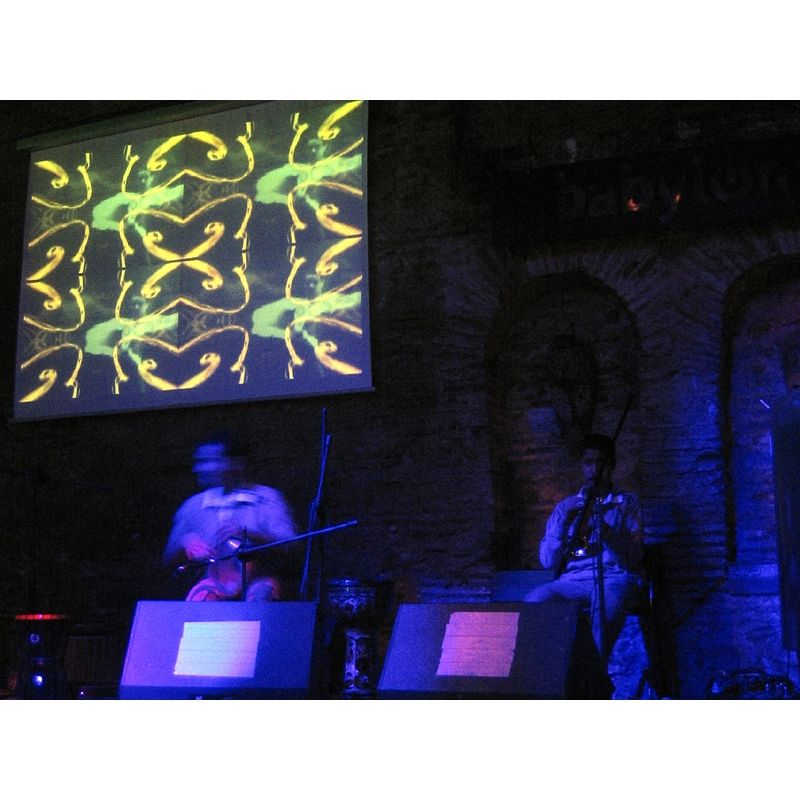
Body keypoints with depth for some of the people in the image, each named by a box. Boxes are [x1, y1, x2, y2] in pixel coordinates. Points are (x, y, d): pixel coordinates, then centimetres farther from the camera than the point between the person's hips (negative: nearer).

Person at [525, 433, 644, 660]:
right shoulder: (567, 506, 21)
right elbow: (547, 561, 9)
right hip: (573, 580, 2)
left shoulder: (626, 503, 15)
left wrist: (602, 527, -15)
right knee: (533, 601, -32)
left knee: (606, 608, -40)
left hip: (615, 577, -2)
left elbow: (633, 559, 0)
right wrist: (563, 519, -4)